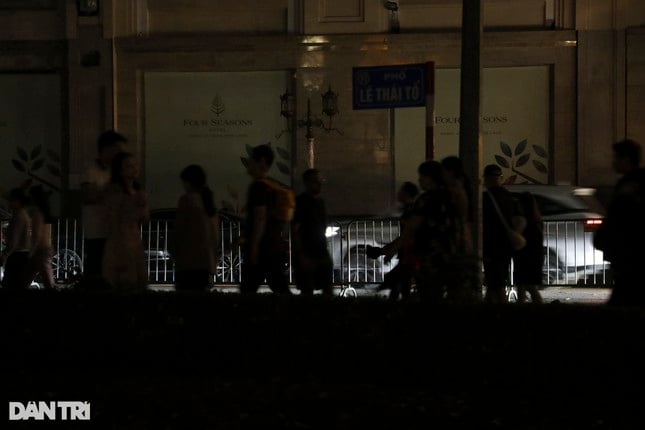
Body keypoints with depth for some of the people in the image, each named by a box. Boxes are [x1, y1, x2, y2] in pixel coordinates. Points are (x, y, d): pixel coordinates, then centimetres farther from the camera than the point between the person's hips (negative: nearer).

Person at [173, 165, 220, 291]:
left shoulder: (186, 199, -2)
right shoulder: (208, 201, 17)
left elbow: (180, 230, -7)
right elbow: (216, 235, 17)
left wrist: (176, 255, 0)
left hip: (189, 262, -7)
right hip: (208, 262, 7)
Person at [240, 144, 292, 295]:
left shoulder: (258, 186, -11)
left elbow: (261, 218, -18)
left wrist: (254, 247, -19)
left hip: (262, 248, -9)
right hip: (278, 247, 9)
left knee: (247, 290, -5)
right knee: (281, 289, 4)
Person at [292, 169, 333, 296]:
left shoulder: (320, 202, 13)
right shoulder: (300, 202, -8)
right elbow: (295, 231, -12)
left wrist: (325, 252, 14)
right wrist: (301, 256, -18)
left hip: (322, 254, 7)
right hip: (307, 255, -7)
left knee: (328, 290, 4)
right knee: (307, 291, -4)